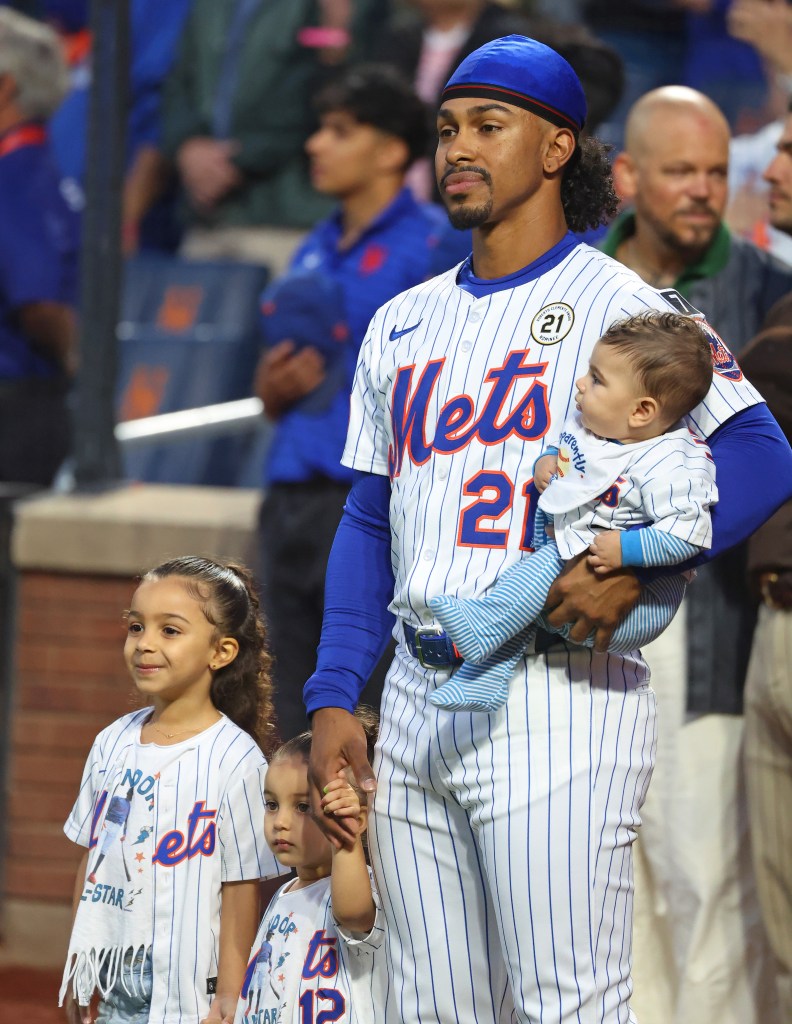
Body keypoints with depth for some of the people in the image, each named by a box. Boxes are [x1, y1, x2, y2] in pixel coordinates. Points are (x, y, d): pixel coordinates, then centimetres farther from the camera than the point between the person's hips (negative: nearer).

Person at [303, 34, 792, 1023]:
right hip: (415, 704, 6)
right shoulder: (402, 323, 19)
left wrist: (636, 561, -23)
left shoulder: (618, 303, -2)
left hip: (555, 699, -6)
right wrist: (332, 698, 10)